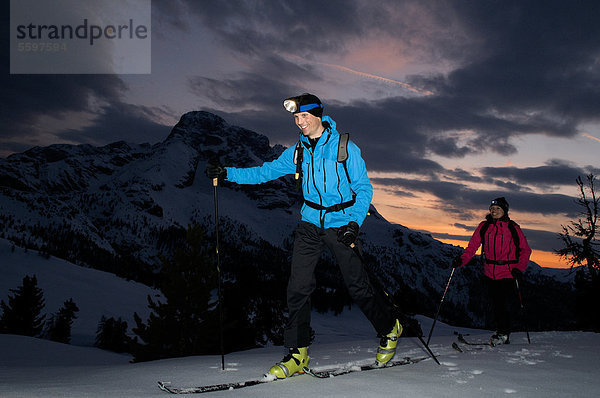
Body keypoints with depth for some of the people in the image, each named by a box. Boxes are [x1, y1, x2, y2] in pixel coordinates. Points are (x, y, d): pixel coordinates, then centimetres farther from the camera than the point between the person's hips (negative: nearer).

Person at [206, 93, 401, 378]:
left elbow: (364, 189, -5)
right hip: (310, 224, 4)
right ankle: (297, 353, 7)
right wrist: (227, 173, 1)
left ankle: (389, 329, 28)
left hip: (341, 223, -4)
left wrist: (354, 223, -18)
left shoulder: (345, 148, -7)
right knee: (298, 287, -4)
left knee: (358, 286, 2)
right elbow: (265, 172, 9)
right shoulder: (297, 152, 6)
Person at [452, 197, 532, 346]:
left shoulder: (512, 227, -2)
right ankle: (502, 333, 25)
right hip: (490, 273, 3)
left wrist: (520, 268, -10)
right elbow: (472, 247, 2)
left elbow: (526, 250, 3)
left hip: (508, 273, -3)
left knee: (504, 304, -6)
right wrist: (461, 260, -15)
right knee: (496, 304, 9)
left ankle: (503, 335, 11)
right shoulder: (484, 227, 5)